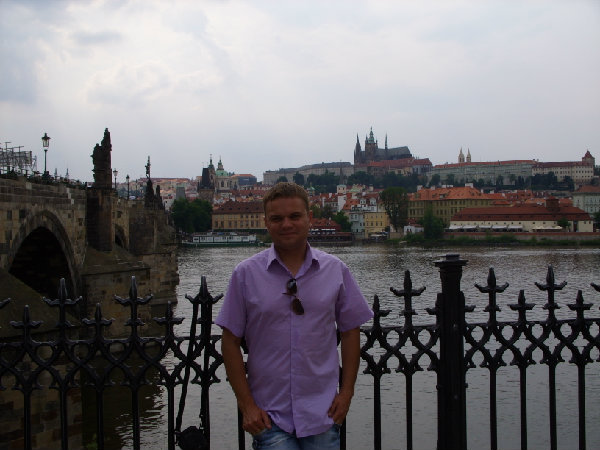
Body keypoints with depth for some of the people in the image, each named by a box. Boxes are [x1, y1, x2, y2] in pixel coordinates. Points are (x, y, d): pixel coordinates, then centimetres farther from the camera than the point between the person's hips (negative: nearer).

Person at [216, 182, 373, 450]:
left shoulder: (335, 270, 3)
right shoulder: (246, 274, -2)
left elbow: (350, 331, 9)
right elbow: (230, 341, 0)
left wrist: (346, 392, 2)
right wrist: (247, 406, -4)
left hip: (322, 414, 2)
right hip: (269, 416, -1)